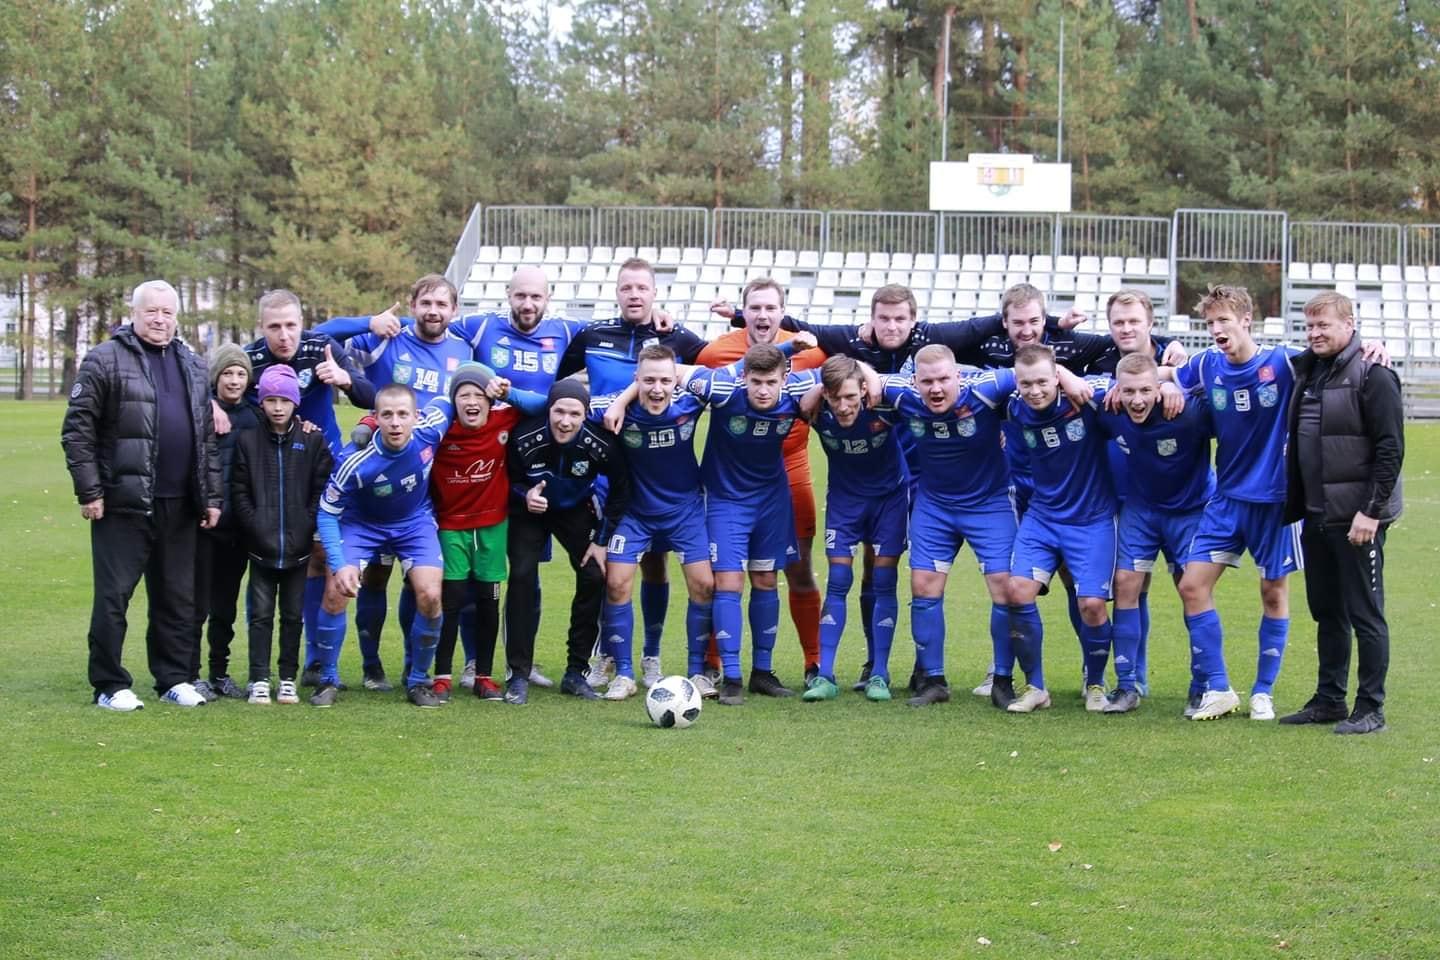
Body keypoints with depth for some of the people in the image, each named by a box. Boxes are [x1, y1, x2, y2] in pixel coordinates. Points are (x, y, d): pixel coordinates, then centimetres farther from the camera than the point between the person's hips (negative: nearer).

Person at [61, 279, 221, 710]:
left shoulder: (193, 366, 14)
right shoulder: (106, 360, -4)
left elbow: (207, 436, 17)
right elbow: (77, 429, -6)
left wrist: (212, 495, 11)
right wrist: (89, 491, -11)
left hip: (179, 506, 5)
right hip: (123, 502, -5)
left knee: (178, 595, 10)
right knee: (113, 594, -2)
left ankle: (174, 678, 19)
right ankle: (110, 685, 6)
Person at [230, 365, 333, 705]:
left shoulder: (313, 441, 1)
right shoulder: (248, 440, 2)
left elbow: (322, 489, -1)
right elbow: (240, 491, 0)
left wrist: (307, 527, -9)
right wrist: (256, 527, -9)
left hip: (299, 545, 0)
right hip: (261, 546, 0)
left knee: (293, 613, 8)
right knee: (261, 613, 3)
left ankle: (288, 679, 14)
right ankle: (259, 679, 6)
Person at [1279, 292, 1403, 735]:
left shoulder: (1372, 377, -11)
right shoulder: (1305, 372, 12)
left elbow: (1391, 448, -15)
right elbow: (1296, 447, 21)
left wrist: (1371, 510, -18)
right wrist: (1293, 506, 12)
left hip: (1357, 519, -7)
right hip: (1316, 516, 8)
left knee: (1365, 614, -1)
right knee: (1327, 612, 14)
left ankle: (1371, 709, 4)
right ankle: (1329, 699, 23)